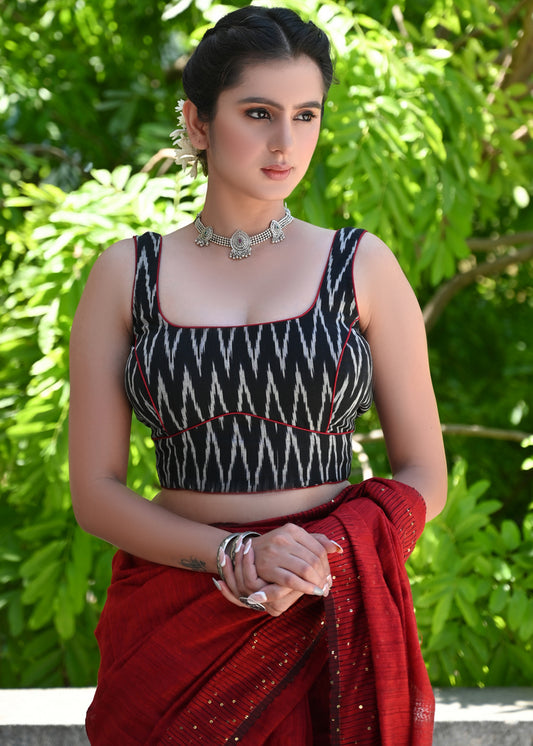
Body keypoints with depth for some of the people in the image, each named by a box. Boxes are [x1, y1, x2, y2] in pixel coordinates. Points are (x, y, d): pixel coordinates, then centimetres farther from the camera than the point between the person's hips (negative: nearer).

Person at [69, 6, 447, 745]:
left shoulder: (364, 266, 2)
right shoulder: (126, 275, 2)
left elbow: (423, 478, 3)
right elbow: (94, 491, -1)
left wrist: (326, 560, -16)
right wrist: (237, 555, -16)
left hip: (328, 621, 0)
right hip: (171, 625, 0)